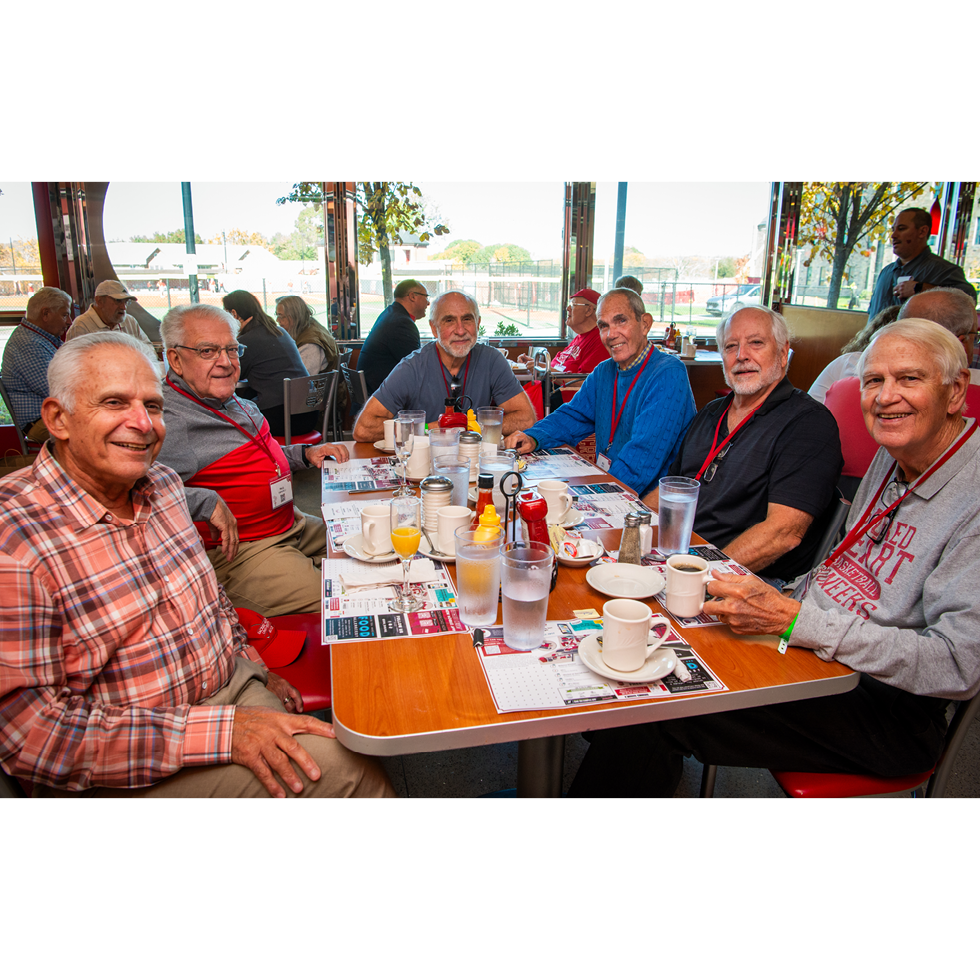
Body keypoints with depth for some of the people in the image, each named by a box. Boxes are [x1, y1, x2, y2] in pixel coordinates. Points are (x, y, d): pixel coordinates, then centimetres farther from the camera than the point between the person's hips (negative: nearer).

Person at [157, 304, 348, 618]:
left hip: (292, 525, 10)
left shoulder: (236, 403, 13)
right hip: (233, 551, -10)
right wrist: (206, 502, -30)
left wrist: (305, 454, 14)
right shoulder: (167, 423, -18)